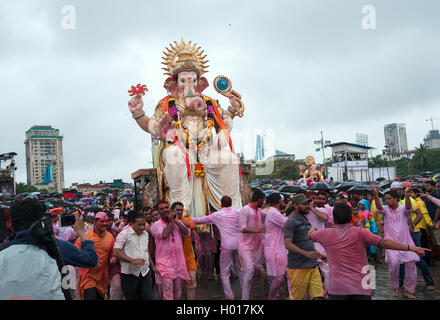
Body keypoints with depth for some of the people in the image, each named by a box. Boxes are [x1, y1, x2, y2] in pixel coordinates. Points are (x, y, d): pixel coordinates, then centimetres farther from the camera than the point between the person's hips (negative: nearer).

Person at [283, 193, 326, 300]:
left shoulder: (307, 221, 18)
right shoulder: (291, 222, -8)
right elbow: (288, 244, -18)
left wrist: (320, 255, 20)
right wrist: (306, 253, -27)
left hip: (313, 266, 8)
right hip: (298, 267, -7)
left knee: (318, 296, 1)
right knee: (296, 297, 0)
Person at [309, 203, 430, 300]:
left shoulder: (326, 234, 3)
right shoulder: (360, 232, -3)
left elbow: (310, 234, 23)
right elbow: (384, 242, -10)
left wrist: (312, 229, 48)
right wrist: (412, 248, -8)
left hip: (337, 289, 0)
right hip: (361, 287, 0)